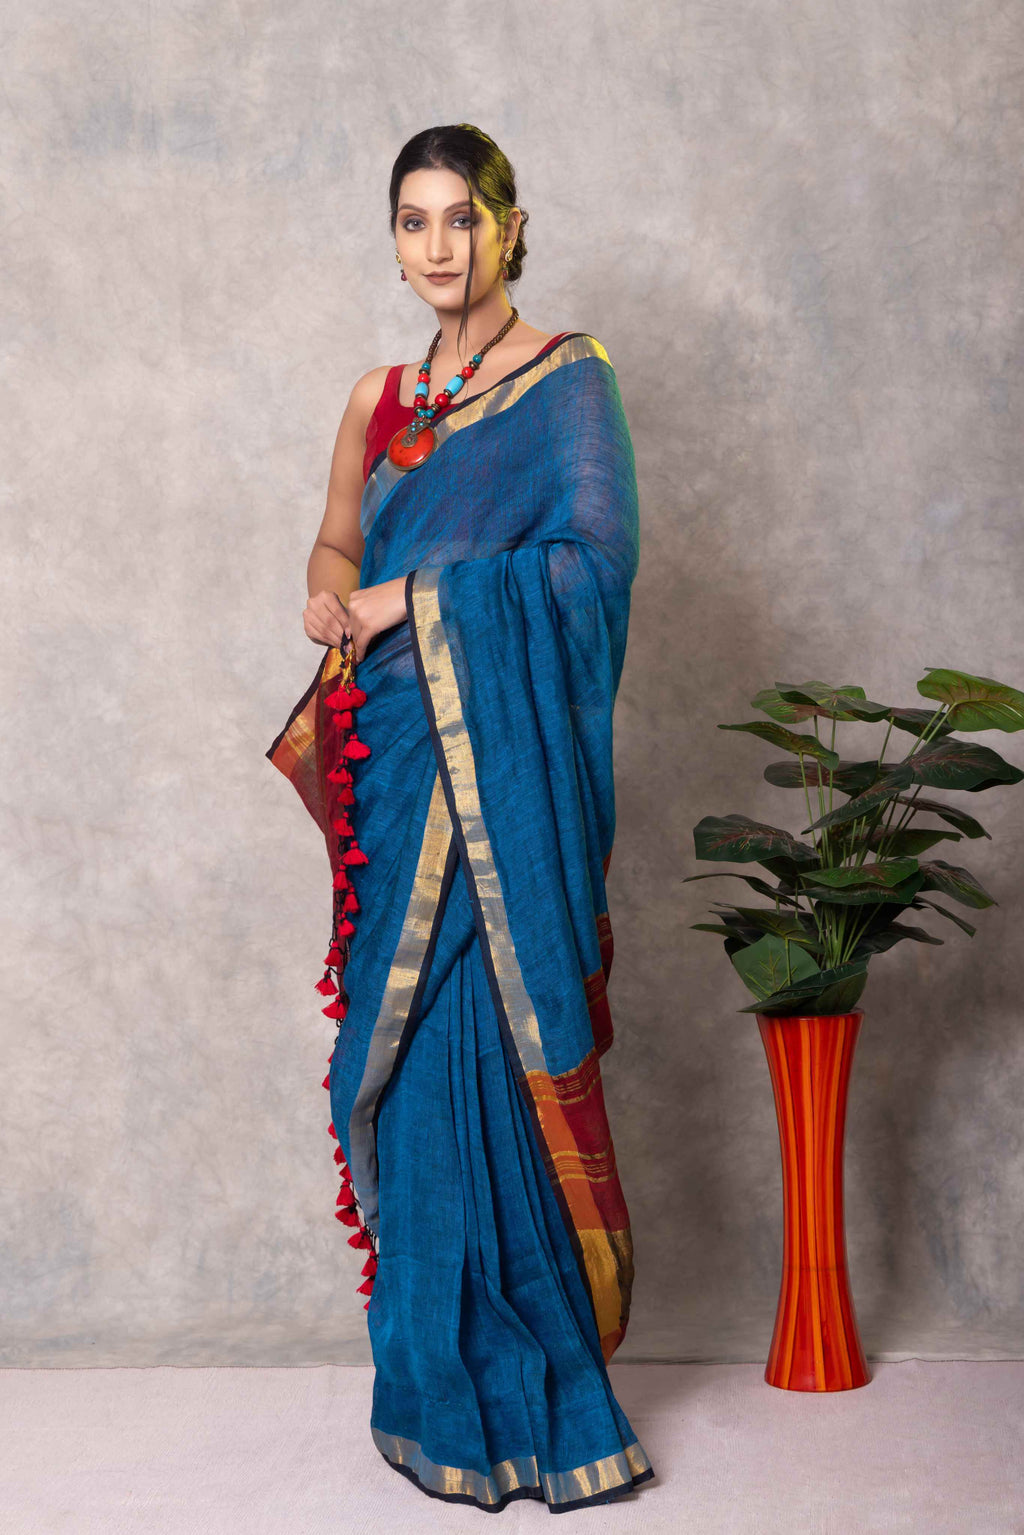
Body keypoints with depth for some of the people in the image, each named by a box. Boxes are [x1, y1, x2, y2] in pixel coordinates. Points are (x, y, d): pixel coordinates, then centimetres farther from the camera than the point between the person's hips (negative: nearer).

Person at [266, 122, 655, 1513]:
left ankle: (528, 1398, 8)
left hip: (504, 768, -6)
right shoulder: (380, 398, 16)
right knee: (411, 1065, 6)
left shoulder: (568, 381, -1)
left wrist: (417, 600, -11)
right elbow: (338, 542, 27)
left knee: (496, 1053, -6)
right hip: (399, 771, 6)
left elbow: (595, 556, -13)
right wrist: (329, 597, 4)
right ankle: (444, 1383, 18)